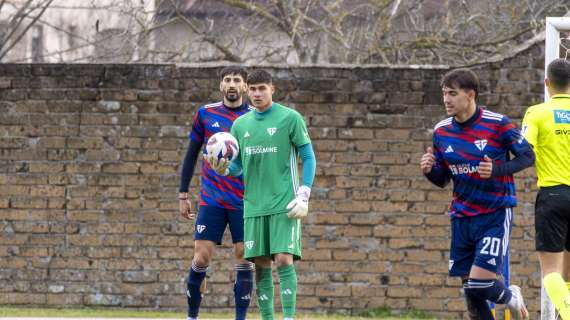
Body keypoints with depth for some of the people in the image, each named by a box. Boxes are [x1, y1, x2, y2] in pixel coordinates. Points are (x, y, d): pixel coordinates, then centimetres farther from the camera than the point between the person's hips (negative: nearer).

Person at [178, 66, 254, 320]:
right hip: (211, 201, 0)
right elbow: (192, 154, 11)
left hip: (245, 202, 0)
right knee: (201, 258, -5)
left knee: (244, 259, -4)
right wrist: (183, 195, 9)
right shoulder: (205, 114, 5)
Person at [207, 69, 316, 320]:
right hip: (254, 205, 4)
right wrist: (224, 169, -7)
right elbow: (238, 166, 17)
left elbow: (309, 158, -1)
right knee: (260, 264, 3)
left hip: (284, 204, -4)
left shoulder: (290, 118, -2)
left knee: (284, 260, -13)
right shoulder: (240, 125, 12)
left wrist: (303, 197, -10)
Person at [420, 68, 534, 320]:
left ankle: (511, 298, 19)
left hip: (496, 215, -5)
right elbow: (442, 180, 11)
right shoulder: (441, 131, 3)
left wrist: (497, 170, -21)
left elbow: (527, 156, -4)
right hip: (462, 217, 5)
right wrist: (429, 170, -12)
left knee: (480, 284, -14)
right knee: (470, 291, 4)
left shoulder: (498, 124, -12)